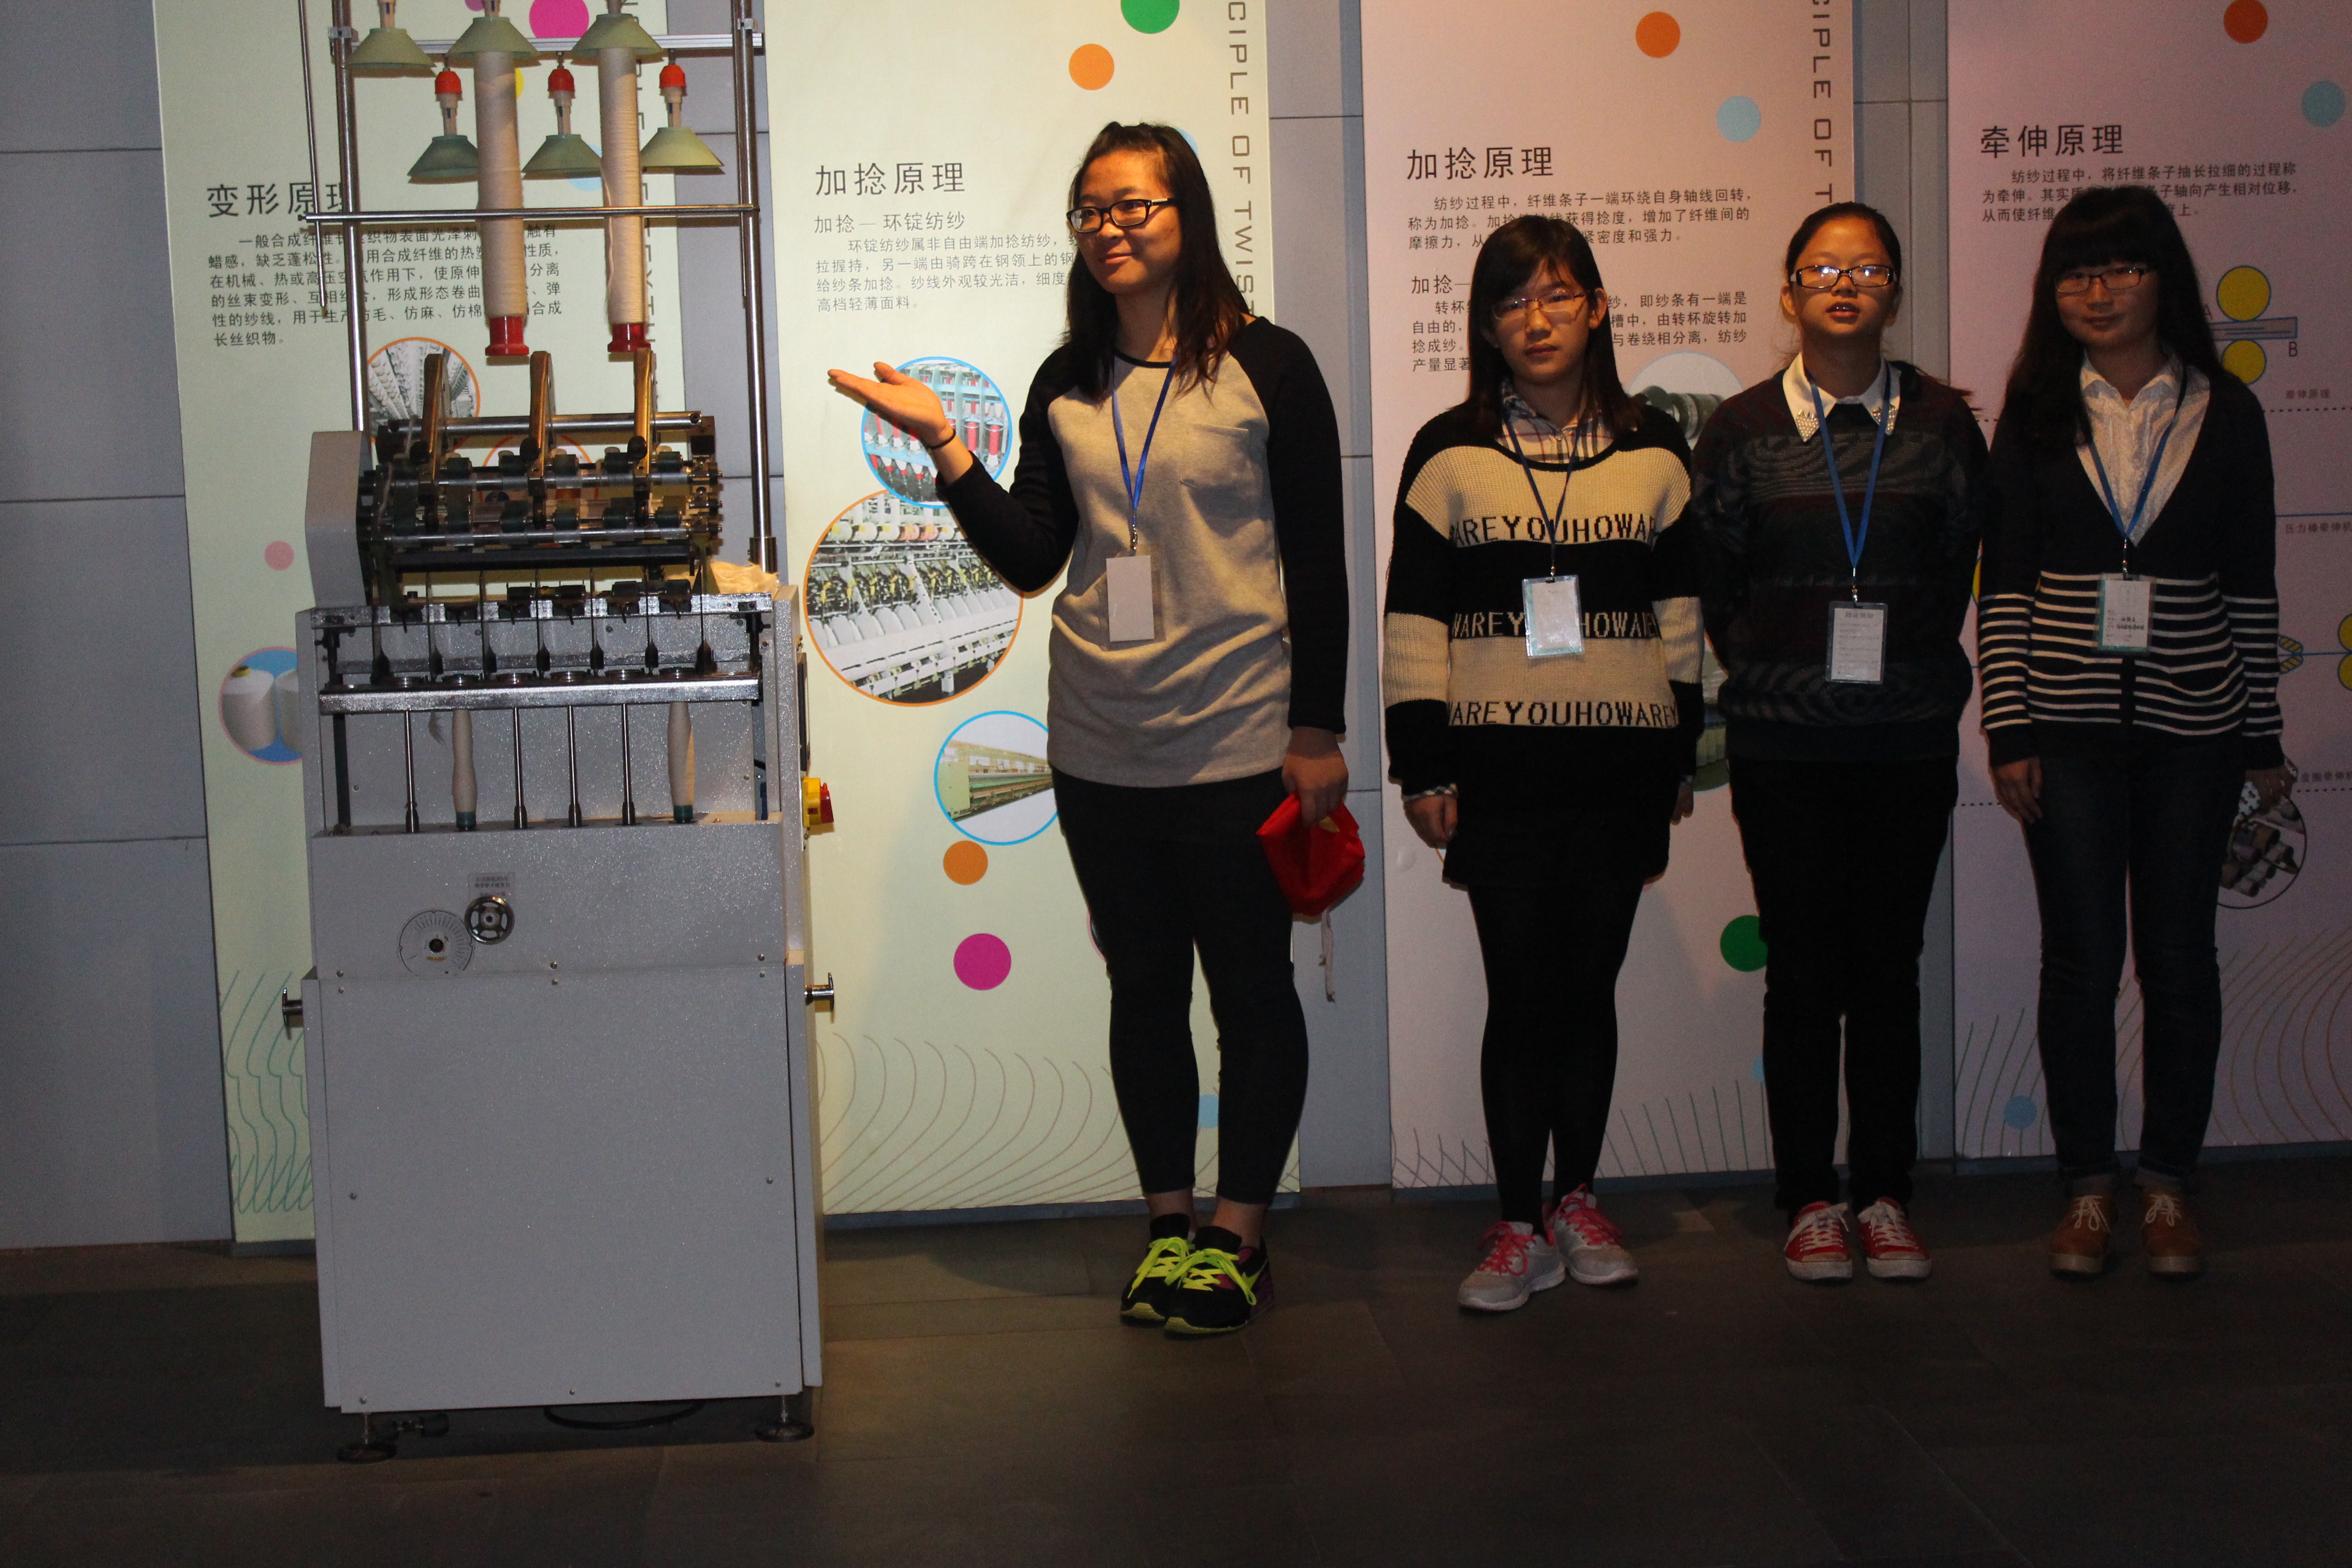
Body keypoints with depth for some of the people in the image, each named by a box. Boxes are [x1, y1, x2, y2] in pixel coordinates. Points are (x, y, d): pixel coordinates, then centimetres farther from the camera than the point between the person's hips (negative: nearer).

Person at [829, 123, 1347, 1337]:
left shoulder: (1266, 366, -4)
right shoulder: (1067, 386, 8)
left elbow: (1317, 561, -3)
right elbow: (1031, 559, 2)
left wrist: (1317, 731, -5)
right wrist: (946, 448, -10)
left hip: (1238, 743, -4)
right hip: (1101, 752, 4)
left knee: (1251, 986, 5)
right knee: (1142, 987, 13)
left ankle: (1238, 1229, 19)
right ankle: (1169, 1222, 26)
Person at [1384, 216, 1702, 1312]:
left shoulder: (1654, 450, 9)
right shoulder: (1449, 453, 3)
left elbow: (1682, 610, 13)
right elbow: (1413, 617, 2)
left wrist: (1683, 751, 10)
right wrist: (1422, 764, -3)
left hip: (1620, 767, 2)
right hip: (1499, 768, -2)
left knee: (1591, 986, 8)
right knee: (1523, 994, -2)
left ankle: (1580, 1202, 21)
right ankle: (1519, 1228, 7)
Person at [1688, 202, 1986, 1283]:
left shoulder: (1941, 421, 5)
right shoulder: (1744, 429, 2)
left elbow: (1966, 563, 10)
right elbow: (1711, 579, 7)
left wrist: (1907, 661, 6)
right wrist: (1769, 668, 5)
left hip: (1909, 737, 1)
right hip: (1782, 741, -1)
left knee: (1889, 966, 6)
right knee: (1803, 968, 3)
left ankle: (1884, 1194, 16)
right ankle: (1810, 1199, 13)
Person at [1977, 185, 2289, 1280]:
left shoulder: (2224, 413, 4)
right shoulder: (2036, 416, 3)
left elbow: (2251, 586, 6)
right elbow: (2004, 583, 2)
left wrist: (2262, 737, 5)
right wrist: (2008, 730, -5)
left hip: (2190, 726, 0)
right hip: (2068, 725, 0)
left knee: (2180, 957, 6)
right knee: (2080, 959, 3)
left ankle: (2169, 1183, 19)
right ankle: (2088, 1189, 16)